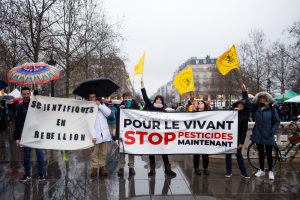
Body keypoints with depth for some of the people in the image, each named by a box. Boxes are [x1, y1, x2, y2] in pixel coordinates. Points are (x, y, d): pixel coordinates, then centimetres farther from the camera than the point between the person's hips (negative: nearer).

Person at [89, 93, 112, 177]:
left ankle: (102, 168, 18)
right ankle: (94, 169, 13)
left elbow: (108, 113, -3)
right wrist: (93, 136, -16)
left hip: (104, 133, 3)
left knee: (103, 153, 8)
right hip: (95, 134, -3)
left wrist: (100, 105, -5)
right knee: (94, 153, 2)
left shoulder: (102, 105, 13)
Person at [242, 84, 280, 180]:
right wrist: (245, 91, -15)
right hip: (258, 135, 3)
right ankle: (261, 170, 27)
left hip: (268, 136, -2)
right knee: (260, 153, 14)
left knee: (269, 154, 7)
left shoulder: (272, 109, -4)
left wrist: (272, 131, -11)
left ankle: (270, 171, 21)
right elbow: (247, 102, -5)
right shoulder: (255, 108, 2)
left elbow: (277, 121, -1)